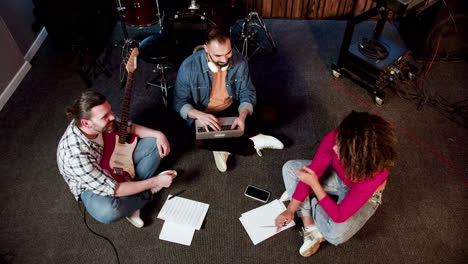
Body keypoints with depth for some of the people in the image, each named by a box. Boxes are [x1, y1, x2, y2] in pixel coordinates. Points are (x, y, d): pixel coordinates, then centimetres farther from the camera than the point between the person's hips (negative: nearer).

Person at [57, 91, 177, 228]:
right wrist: (155, 182, -29)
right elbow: (112, 190, -33)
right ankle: (148, 192, -7)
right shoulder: (76, 155, -38)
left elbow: (130, 127, -2)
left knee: (154, 143, -4)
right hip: (91, 185, -6)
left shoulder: (102, 121, -22)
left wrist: (158, 134, -19)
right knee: (107, 212, -39)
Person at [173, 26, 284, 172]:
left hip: (232, 109, 2)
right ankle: (253, 142, -13)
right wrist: (199, 114, -34)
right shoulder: (189, 67, -23)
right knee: (201, 141, -34)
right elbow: (179, 102, -13)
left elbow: (248, 93, -8)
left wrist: (242, 115, -29)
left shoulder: (239, 61, -16)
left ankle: (223, 146, -12)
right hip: (203, 115, -2)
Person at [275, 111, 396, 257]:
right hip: (338, 178, 4)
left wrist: (314, 184, -37)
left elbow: (339, 216, -35)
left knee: (336, 235, -29)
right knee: (290, 168, -11)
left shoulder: (374, 174, -42)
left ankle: (312, 202, 3)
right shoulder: (334, 138, -34)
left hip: (365, 196, -4)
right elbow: (310, 174, -21)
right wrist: (290, 210, -19)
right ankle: (311, 228, -11)